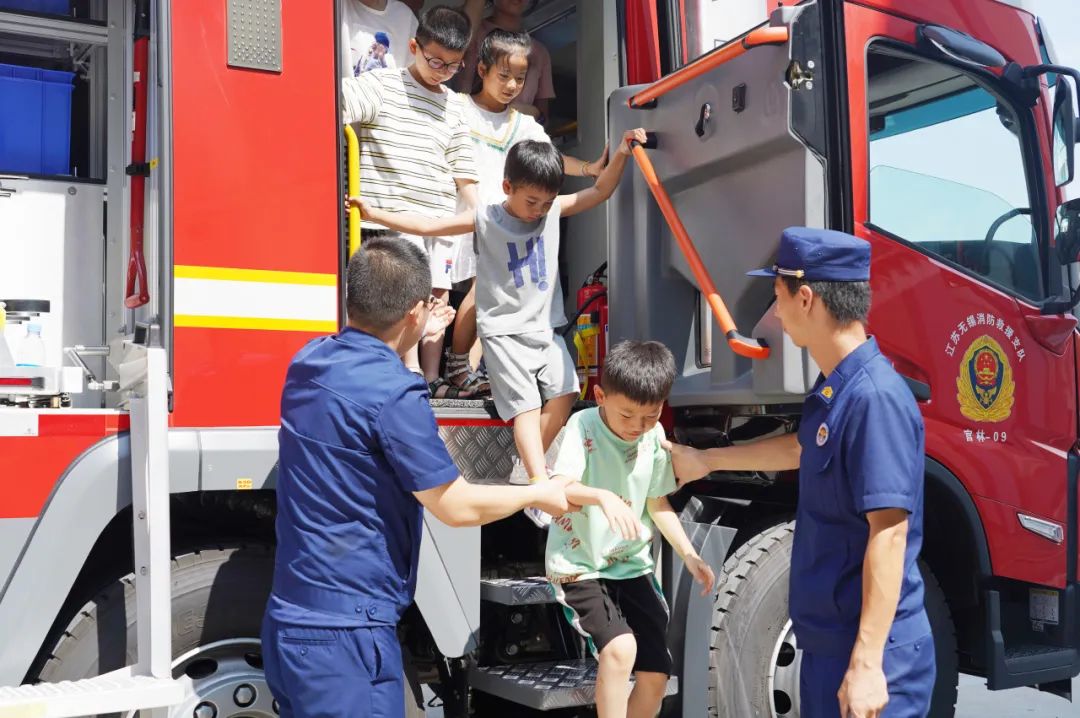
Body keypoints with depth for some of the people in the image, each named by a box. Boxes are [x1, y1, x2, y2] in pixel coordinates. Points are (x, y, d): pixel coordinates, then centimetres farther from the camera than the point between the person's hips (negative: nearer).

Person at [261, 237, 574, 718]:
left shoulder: (310, 360, 3)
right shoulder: (393, 393, -21)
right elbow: (457, 506, -12)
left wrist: (414, 339, 32)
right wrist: (538, 494, 3)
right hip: (345, 636, -9)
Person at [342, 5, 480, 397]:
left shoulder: (455, 106, 14)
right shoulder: (381, 84, -1)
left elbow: (462, 168, 16)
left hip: (439, 216, 6)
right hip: (393, 213, -6)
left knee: (438, 294, 5)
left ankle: (432, 378, 12)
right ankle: (412, 375, -8)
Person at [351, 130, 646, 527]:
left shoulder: (555, 210, 3)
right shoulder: (485, 220, -7)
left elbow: (600, 191, 9)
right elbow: (428, 225, -9)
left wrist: (621, 155, -6)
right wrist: (375, 214, -15)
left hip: (545, 326, 5)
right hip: (504, 330, -4)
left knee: (563, 393, -9)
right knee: (526, 403, -14)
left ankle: (532, 469, 7)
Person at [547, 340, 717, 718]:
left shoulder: (655, 436, -2)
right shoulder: (584, 425, -17)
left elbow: (658, 503, 8)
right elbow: (560, 489, -30)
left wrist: (688, 554, -3)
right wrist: (602, 496, -49)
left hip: (632, 566, 6)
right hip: (579, 566, -5)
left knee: (655, 676, 4)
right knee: (620, 646, -28)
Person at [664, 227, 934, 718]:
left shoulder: (875, 397, -22)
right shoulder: (834, 388, 7)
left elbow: (889, 534, -25)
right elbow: (802, 449, 28)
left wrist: (867, 665, -25)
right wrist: (706, 460, 37)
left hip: (869, 654, -9)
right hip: (828, 641, 9)